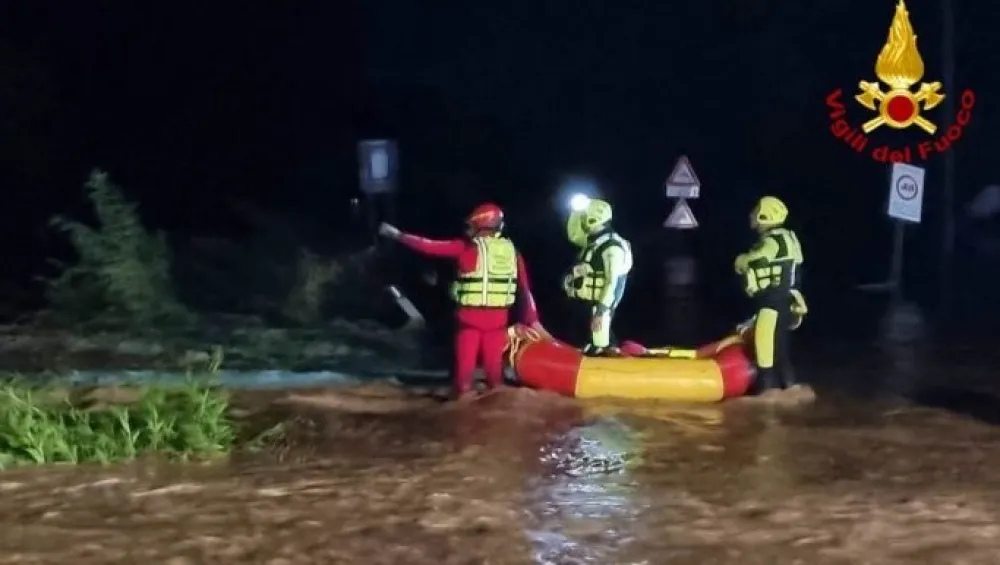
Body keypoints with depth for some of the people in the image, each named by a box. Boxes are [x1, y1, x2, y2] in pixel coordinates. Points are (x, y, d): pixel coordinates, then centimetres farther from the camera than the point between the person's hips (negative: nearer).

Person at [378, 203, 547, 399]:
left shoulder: (468, 248, -6)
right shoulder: (512, 252, 6)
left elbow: (430, 247, -1)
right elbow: (525, 289, 6)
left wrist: (397, 235, 9)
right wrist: (532, 319, 12)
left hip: (471, 316, -3)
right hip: (498, 318, 3)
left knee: (465, 367, 5)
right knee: (494, 368, 12)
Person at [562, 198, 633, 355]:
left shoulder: (612, 247, -17)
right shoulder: (593, 242, 13)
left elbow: (612, 282, -22)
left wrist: (601, 312, -26)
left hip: (598, 306, -10)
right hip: (586, 303, 10)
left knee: (598, 348, -12)